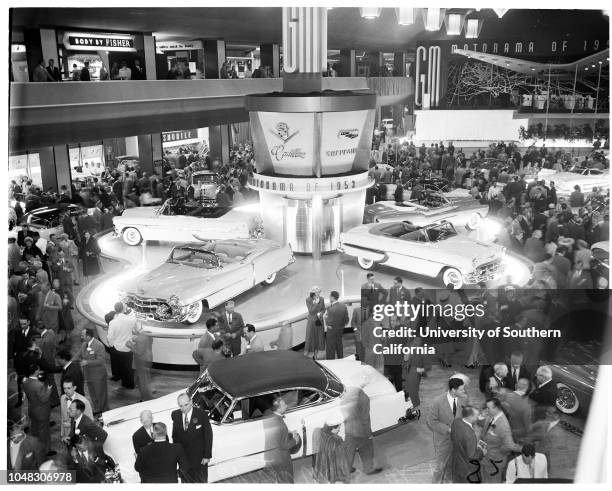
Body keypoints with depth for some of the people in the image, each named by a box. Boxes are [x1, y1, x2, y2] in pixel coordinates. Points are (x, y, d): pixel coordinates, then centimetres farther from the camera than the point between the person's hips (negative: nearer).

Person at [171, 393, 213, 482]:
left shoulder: (202, 415, -20)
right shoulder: (175, 415, -8)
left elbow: (208, 436, -13)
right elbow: (175, 435, 4)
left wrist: (207, 456, -12)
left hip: (199, 457, -3)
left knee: (201, 480, 16)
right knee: (185, 480, 19)